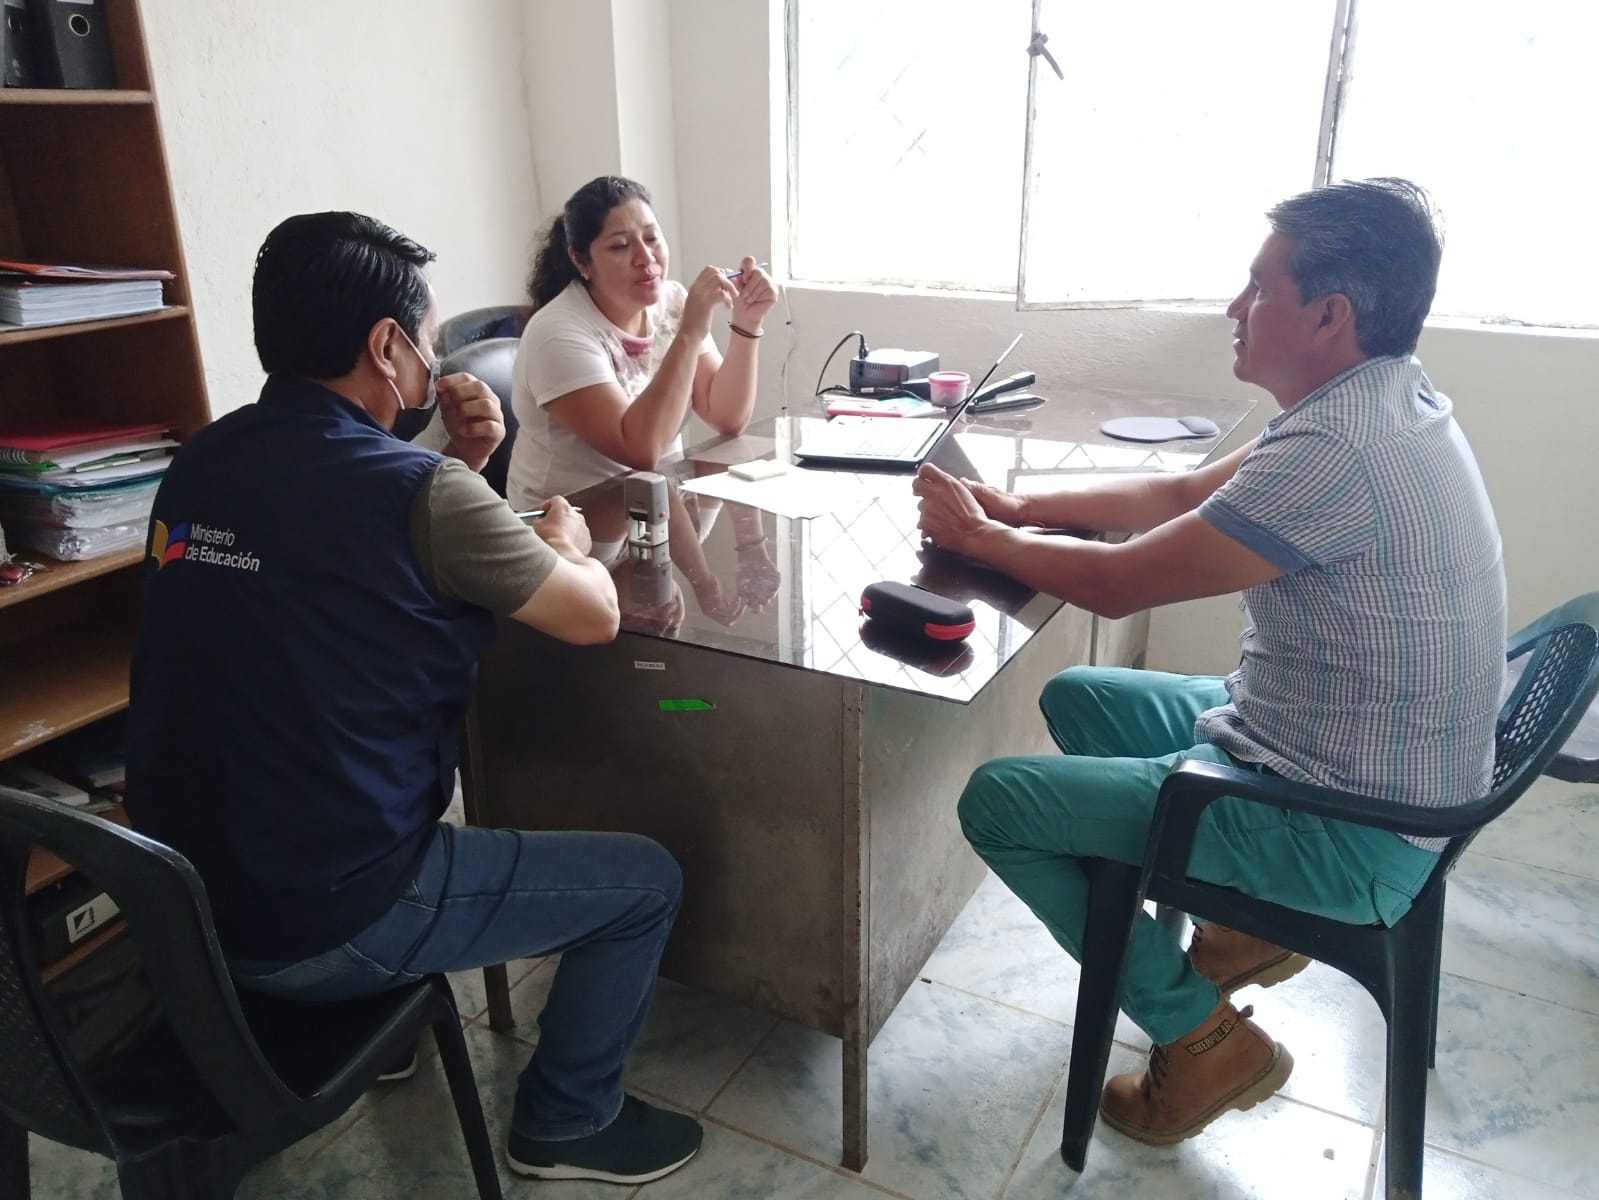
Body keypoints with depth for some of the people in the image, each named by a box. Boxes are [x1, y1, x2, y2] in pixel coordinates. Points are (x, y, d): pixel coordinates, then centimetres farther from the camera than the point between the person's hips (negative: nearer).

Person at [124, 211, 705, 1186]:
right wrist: (566, 539, 11)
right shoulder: (415, 489, -22)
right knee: (646, 882, 6)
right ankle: (568, 1123, 27)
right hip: (320, 928, -8)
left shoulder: (202, 462, 0)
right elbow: (595, 616, -9)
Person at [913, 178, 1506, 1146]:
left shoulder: (1335, 450, -29)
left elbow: (1113, 583, -22)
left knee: (996, 800, -8)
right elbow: (1184, 495, 10)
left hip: (1349, 831, -10)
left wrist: (978, 536, -6)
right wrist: (1017, 508, 2)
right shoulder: (1386, 400, 2)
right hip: (1352, 757, 10)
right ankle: (1248, 915, 20)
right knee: (1076, 696, 19)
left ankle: (1201, 1037, 7)